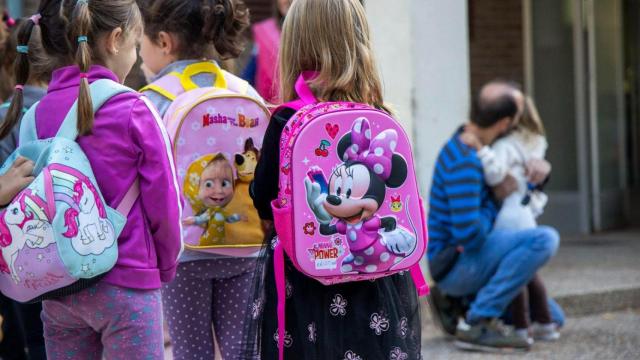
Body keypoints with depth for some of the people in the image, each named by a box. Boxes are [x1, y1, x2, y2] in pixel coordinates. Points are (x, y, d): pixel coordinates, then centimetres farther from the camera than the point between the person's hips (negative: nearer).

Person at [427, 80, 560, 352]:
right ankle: (477, 323, -22)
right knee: (545, 239, -25)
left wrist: (540, 168, -4)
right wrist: (495, 200, -13)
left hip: (462, 260, 10)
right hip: (455, 266, -10)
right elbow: (470, 235, -31)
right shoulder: (464, 161, -23)